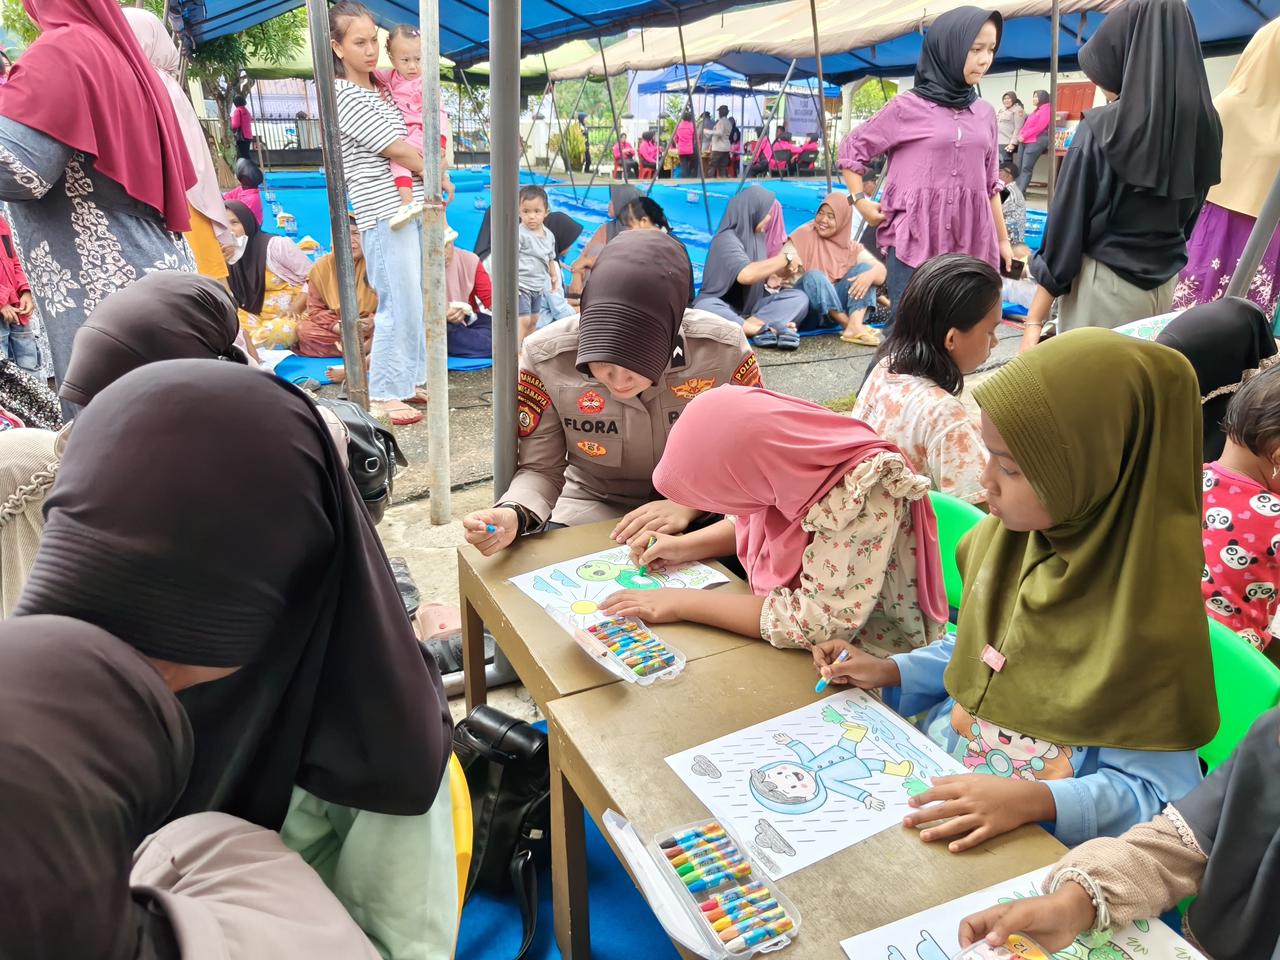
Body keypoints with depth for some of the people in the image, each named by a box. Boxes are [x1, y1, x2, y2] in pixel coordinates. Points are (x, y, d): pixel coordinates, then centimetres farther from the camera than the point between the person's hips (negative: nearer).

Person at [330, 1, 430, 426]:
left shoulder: (381, 87, 16)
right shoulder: (343, 95, -9)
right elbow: (396, 149, -12)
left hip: (413, 205, 9)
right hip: (384, 211, -8)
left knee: (417, 302, 10)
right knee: (399, 305, -9)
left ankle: (409, 381, 20)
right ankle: (383, 394, 0)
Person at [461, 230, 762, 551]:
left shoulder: (724, 350, -21)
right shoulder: (545, 357, -20)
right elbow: (540, 470, -9)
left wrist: (690, 505, -27)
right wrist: (512, 515, -30)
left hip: (699, 516, 0)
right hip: (593, 507, 1)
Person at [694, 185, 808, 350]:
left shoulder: (756, 236, 7)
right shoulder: (726, 239, -17)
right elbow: (746, 275, -32)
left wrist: (785, 270, -2)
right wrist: (785, 258, -21)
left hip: (752, 305, 7)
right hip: (725, 306, -7)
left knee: (799, 298, -12)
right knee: (705, 308, -40)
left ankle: (751, 324, -33)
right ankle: (766, 329, -40)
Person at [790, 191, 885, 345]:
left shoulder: (852, 248, 8)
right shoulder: (804, 235, -1)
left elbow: (881, 271, -5)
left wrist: (871, 274, -28)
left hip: (837, 309, 3)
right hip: (807, 312, -3)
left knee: (865, 267, -9)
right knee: (813, 276, -29)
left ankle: (855, 325, -31)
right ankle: (851, 326, -31)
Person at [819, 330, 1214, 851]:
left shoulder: (1150, 619, -22)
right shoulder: (1008, 537, -3)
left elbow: (1158, 794, -16)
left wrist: (1035, 800, -30)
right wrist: (889, 672, 1)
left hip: (1032, 840, -5)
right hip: (936, 780, 6)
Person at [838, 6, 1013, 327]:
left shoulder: (984, 113, 12)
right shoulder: (908, 106, -2)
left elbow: (990, 183, 17)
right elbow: (852, 149, 6)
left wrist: (1003, 239, 18)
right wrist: (861, 202, -3)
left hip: (970, 244, 5)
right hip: (914, 241, -4)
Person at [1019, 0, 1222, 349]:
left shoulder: (1102, 128, -16)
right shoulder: (1203, 124, 2)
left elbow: (1067, 223, -16)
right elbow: (1189, 215, 13)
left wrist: (1035, 320, -12)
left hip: (1105, 283, -6)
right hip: (1166, 284, 6)